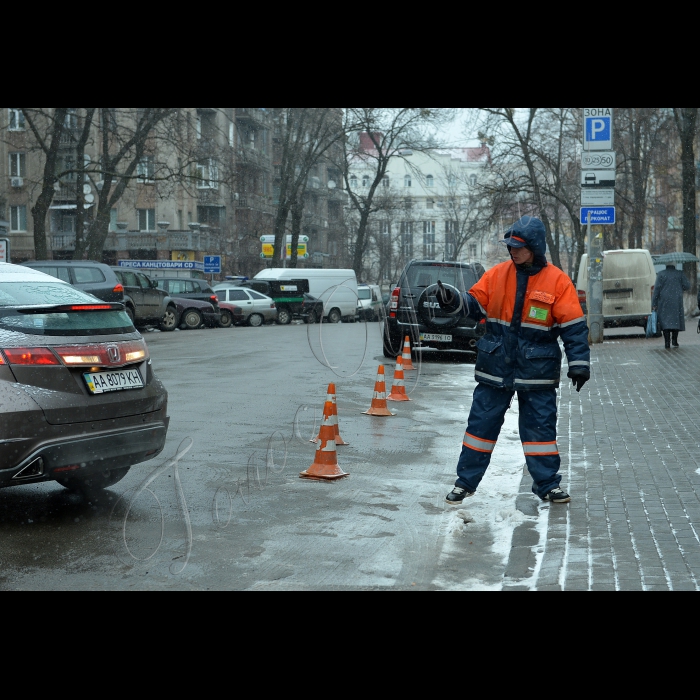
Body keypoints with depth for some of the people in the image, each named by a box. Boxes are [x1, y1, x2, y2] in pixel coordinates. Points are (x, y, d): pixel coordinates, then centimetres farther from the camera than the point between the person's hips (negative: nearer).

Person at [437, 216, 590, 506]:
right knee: (481, 423, 6)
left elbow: (574, 326, -4)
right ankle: (466, 481, 16)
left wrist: (579, 364, -6)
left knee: (540, 425, 5)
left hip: (537, 370, -2)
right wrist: (453, 300, -12)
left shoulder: (556, 281, -5)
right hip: (495, 367, 2)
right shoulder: (497, 274, 3)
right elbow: (475, 305, 8)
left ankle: (547, 483, 18)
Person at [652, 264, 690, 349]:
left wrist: (654, 304, -5)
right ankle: (674, 341, 14)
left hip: (664, 302, -1)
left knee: (665, 321, 1)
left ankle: (667, 343, -6)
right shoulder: (680, 274, -1)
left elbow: (657, 289, -7)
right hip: (676, 301, 1)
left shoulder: (661, 274, -3)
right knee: (676, 320, 15)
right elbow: (687, 286, -4)